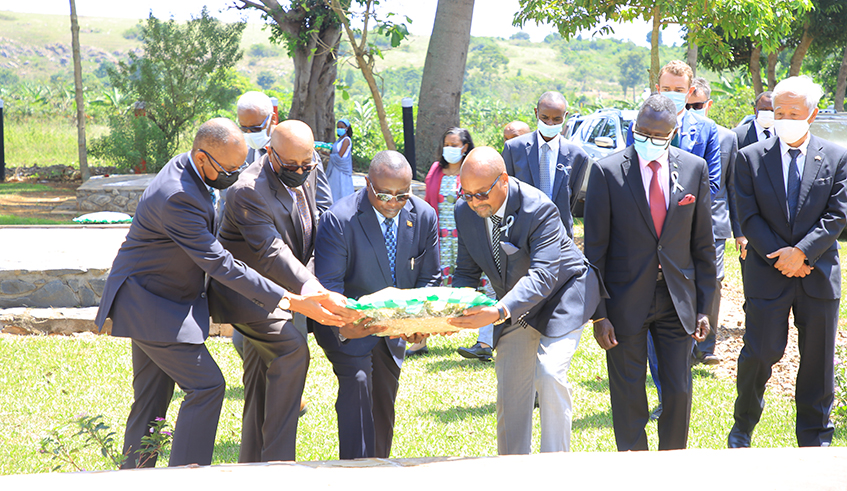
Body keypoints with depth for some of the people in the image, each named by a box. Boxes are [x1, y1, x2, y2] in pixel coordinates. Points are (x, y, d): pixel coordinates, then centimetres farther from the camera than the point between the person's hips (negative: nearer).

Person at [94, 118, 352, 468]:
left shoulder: (187, 168, 1)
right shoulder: (177, 197, -30)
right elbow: (220, 266, -29)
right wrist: (292, 302, -29)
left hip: (151, 301, 10)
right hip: (149, 305, -10)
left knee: (151, 400, 13)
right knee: (207, 385, -10)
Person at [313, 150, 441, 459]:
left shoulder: (424, 217, -8)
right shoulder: (338, 220, -23)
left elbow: (429, 277, -1)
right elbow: (328, 286, -23)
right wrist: (342, 326, -42)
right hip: (349, 324, -5)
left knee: (384, 399, 12)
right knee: (357, 384, -23)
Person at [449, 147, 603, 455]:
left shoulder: (539, 209, -31)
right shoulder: (465, 212, -12)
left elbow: (542, 275, -38)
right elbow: (467, 271, -3)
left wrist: (498, 312, -52)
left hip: (561, 295, -6)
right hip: (515, 304, 6)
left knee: (549, 374, -21)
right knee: (510, 387, 5)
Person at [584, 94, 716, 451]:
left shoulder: (694, 169, 1)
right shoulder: (607, 171, -7)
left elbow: (703, 243, 6)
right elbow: (595, 248, -5)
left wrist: (704, 307, 4)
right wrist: (598, 313, -8)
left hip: (677, 299, 2)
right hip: (625, 301, -2)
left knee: (679, 392, 6)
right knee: (629, 396, 4)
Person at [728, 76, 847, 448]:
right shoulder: (750, 158, 3)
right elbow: (749, 217, -2)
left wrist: (801, 252, -14)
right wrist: (779, 257, -11)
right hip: (767, 275, -1)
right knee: (761, 352, -5)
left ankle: (815, 439, 19)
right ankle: (744, 424, 18)